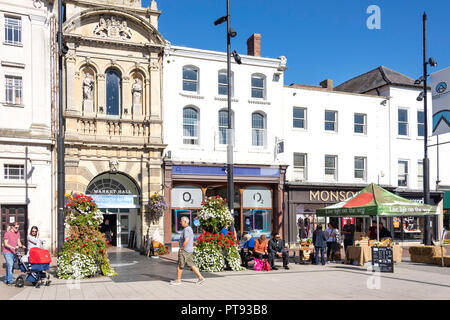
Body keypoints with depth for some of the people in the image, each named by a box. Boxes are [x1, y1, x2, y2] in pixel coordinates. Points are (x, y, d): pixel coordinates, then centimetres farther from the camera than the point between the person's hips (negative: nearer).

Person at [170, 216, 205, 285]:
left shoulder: (186, 229, -17)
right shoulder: (190, 229, 15)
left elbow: (186, 240, -27)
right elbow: (192, 241, 22)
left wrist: (181, 248, -17)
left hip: (184, 251, -10)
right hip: (190, 251, 10)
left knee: (179, 266, 3)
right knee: (191, 265, 9)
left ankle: (178, 280, 13)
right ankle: (200, 277, 5)